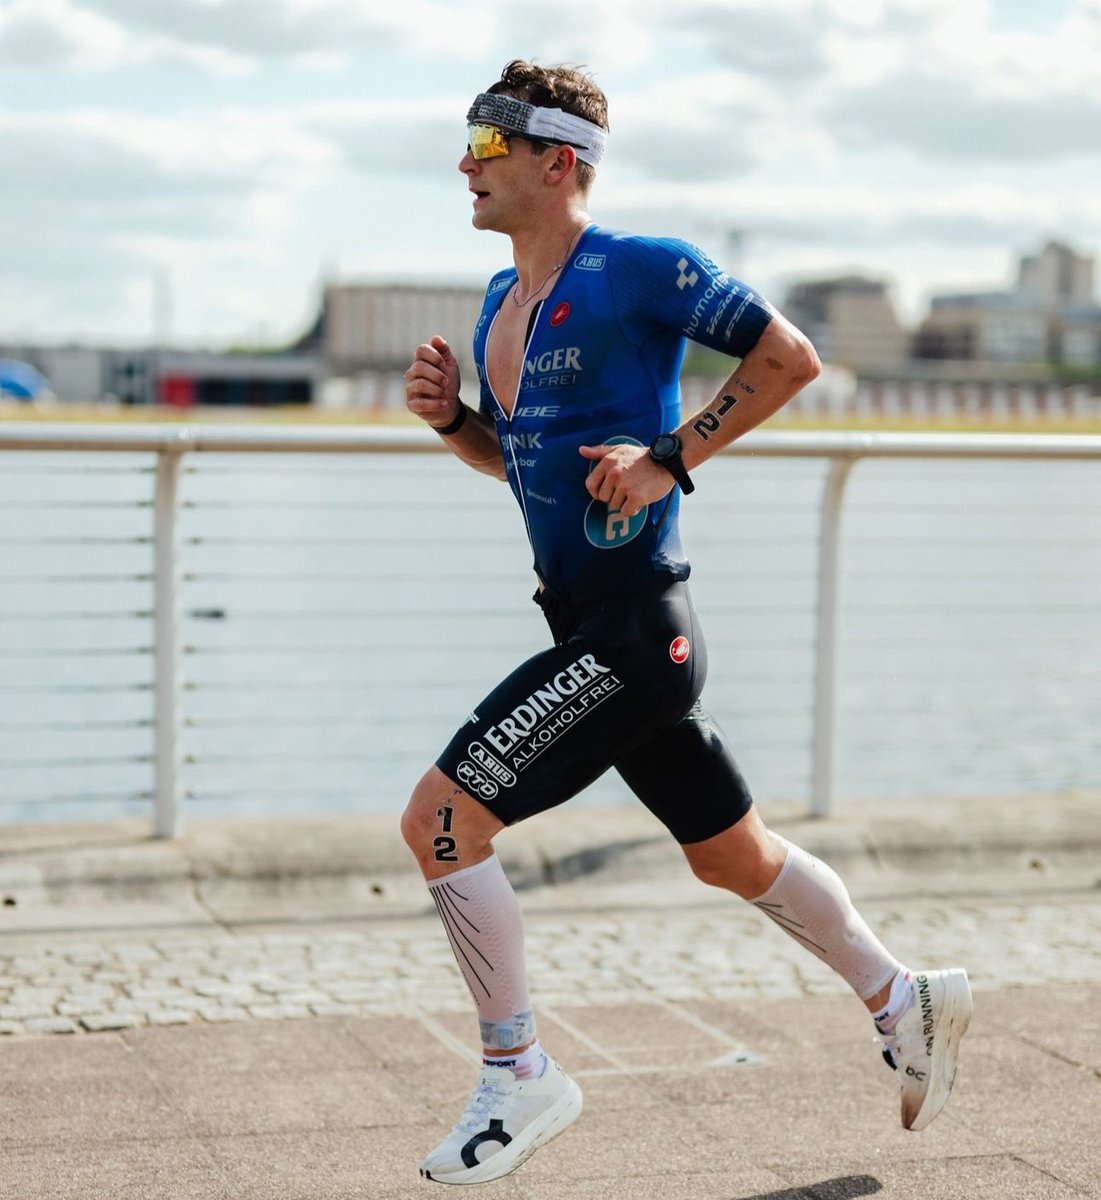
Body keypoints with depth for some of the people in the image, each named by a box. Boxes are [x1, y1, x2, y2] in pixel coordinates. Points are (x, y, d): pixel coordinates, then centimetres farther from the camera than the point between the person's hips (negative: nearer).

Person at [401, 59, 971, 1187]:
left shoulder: (639, 269, -11)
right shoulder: (501, 298, 14)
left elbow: (791, 357, -12)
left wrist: (671, 456, -17)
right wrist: (448, 415, 4)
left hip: (632, 635, -9)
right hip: (602, 635, 9)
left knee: (439, 818, -12)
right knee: (732, 856, 19)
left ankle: (518, 1076, 1)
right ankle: (905, 999, 36)